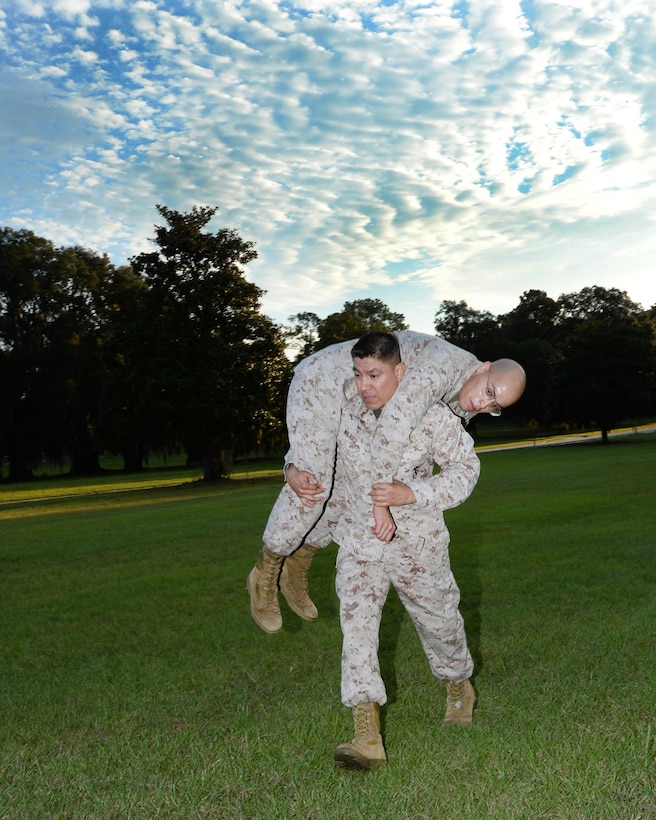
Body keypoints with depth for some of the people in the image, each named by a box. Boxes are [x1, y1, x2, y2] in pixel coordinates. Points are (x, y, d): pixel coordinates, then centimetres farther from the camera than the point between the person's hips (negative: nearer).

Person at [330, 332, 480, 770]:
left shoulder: (431, 416, -18)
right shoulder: (342, 411, -9)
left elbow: (465, 468, -10)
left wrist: (412, 494, -24)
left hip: (417, 541, -2)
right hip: (359, 540, 2)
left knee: (439, 619, 17)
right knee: (356, 622, -14)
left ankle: (459, 687, 50)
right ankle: (368, 737, -12)